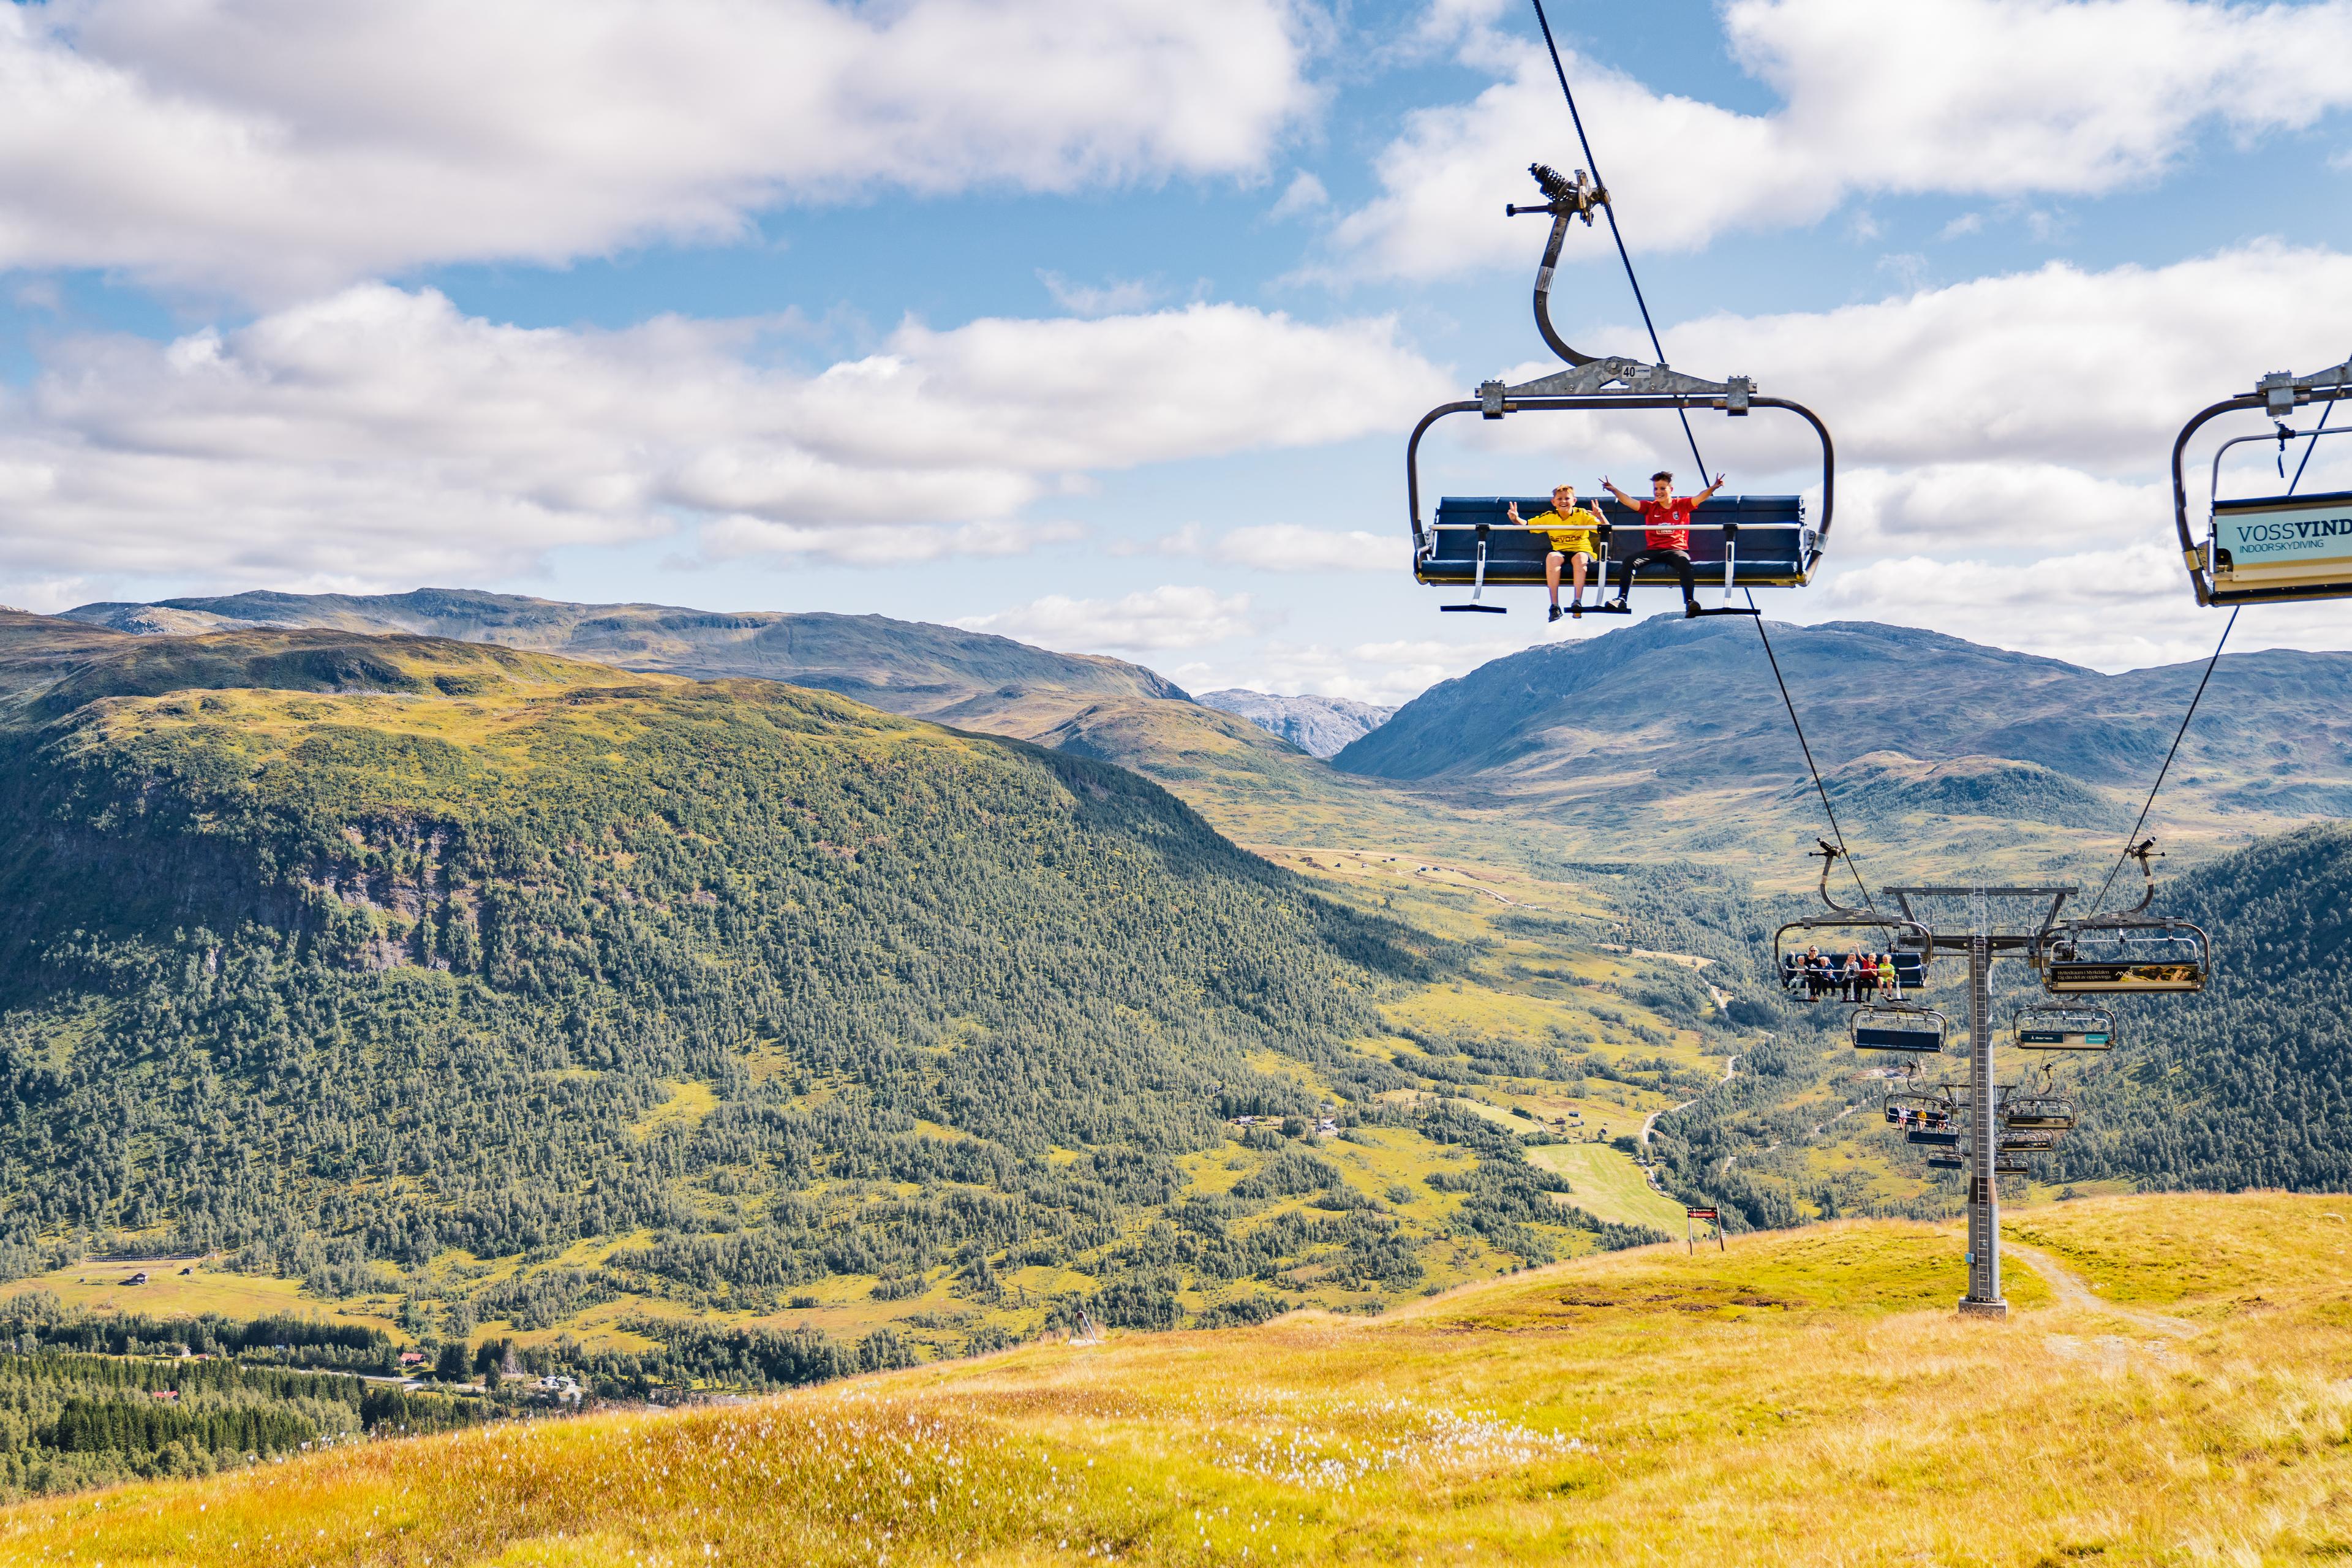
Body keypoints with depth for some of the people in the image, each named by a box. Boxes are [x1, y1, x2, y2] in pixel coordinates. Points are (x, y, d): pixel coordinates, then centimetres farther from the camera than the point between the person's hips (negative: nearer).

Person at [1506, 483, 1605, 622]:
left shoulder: (1582, 515, -6)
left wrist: (1600, 518, -34)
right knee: (1552, 557, -33)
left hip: (1582, 550, -2)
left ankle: (1578, 602, -39)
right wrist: (1516, 519, -14)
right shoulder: (1549, 517, 2)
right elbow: (1527, 525, 7)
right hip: (1561, 552, 2)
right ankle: (1554, 606, -35)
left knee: (1580, 558, -37)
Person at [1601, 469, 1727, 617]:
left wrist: (1713, 488, -22)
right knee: (1629, 560, -23)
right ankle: (1622, 599, -22)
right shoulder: (1649, 507, 13)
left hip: (1676, 549, -3)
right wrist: (1613, 490, -12)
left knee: (1683, 561, -37)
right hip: (1653, 550, 3)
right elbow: (1628, 501, 3)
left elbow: (1700, 498, -3)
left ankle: (1689, 602, -43)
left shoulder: (1682, 505, 10)